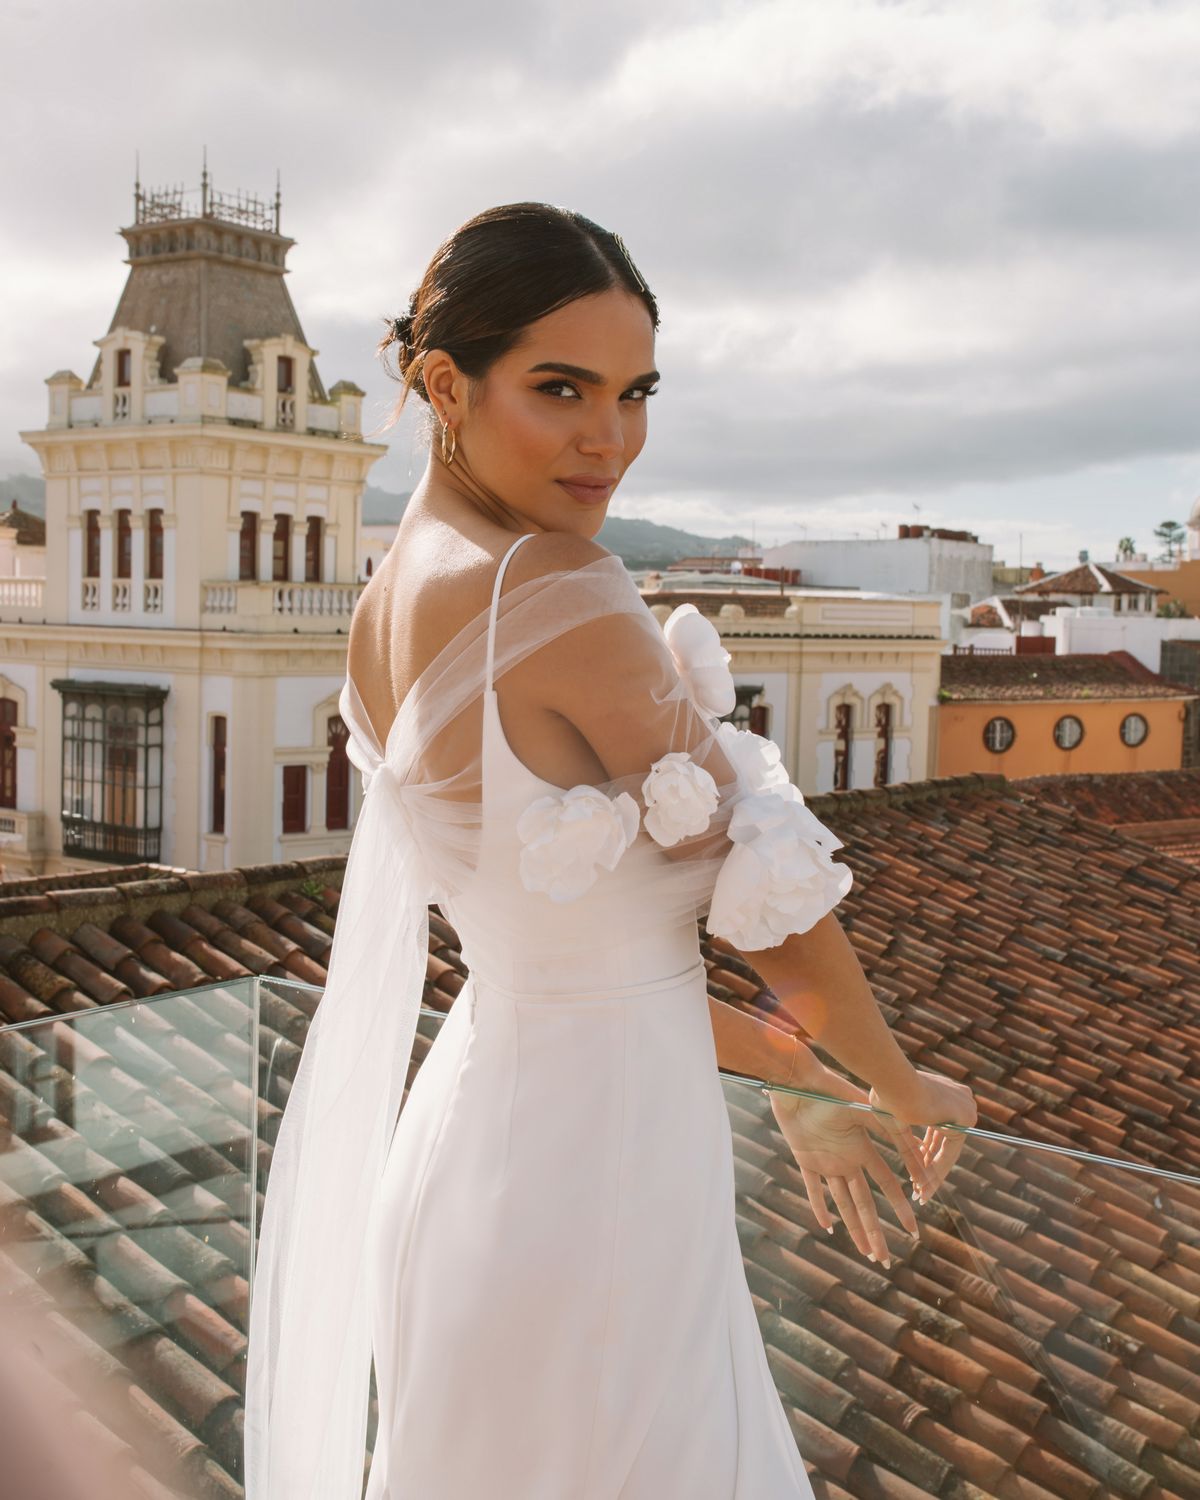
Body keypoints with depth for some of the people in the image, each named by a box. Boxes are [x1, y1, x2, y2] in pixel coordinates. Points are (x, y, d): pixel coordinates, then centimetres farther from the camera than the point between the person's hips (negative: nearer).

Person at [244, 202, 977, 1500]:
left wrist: (789, 1082, 12)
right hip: (592, 1165, -8)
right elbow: (764, 892, -14)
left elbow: (581, 922, 7)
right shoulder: (557, 589, -24)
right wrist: (903, 1086, 4)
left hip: (482, 1109, 8)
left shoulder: (387, 605, 2)